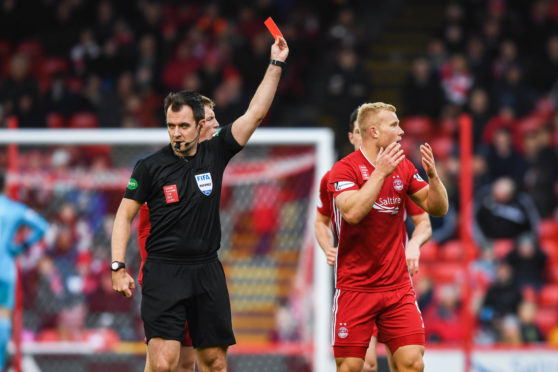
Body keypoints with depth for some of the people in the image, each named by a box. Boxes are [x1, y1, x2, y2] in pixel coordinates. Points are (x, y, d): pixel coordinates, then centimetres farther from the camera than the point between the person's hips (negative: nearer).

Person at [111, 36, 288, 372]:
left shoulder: (214, 154, 5)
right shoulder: (151, 167, -1)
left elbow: (255, 114, 6)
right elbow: (125, 216, 3)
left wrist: (276, 64, 4)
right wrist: (118, 267, -7)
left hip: (207, 272, 3)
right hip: (163, 272, -3)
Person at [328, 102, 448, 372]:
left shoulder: (404, 167, 9)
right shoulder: (345, 168, -8)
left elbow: (438, 208, 10)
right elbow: (352, 213, -24)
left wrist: (432, 174, -7)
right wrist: (381, 172, -24)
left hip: (398, 286, 4)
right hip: (355, 287, -4)